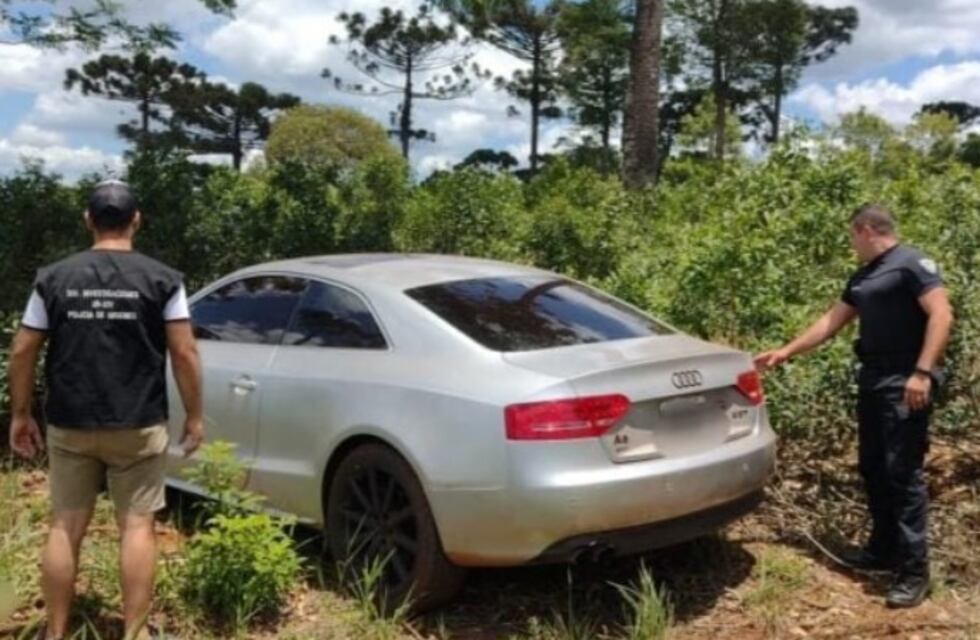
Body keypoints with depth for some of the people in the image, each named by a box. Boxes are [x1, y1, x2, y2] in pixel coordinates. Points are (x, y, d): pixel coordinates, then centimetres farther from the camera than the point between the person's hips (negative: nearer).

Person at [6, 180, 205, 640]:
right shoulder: (161, 279, -5)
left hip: (69, 427, 2)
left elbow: (22, 351, 3)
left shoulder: (53, 278, 2)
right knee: (137, 525, 6)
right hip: (138, 427, -2)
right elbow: (184, 353, -7)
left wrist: (20, 415, 13)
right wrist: (194, 416, 2)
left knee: (65, 528, 12)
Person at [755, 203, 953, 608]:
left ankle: (914, 570, -3)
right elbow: (831, 321, 24)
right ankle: (883, 550, 25)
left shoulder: (912, 264, -8)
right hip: (873, 379, 9)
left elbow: (941, 315, -17)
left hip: (905, 383, -9)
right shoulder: (863, 277, 18)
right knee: (872, 469, 13)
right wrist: (786, 352, 23)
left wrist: (923, 372, -24)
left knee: (903, 472, -9)